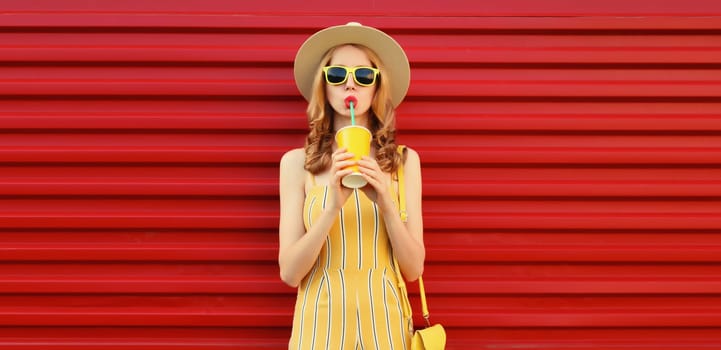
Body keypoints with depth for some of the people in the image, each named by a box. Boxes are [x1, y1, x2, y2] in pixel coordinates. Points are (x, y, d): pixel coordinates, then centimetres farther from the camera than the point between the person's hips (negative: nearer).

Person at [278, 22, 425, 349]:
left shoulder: (405, 160, -1)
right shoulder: (297, 162, -3)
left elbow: (413, 268, -3)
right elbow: (289, 273, -7)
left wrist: (386, 205, -18)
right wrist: (333, 206, -20)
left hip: (384, 321, 1)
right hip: (321, 322, -1)